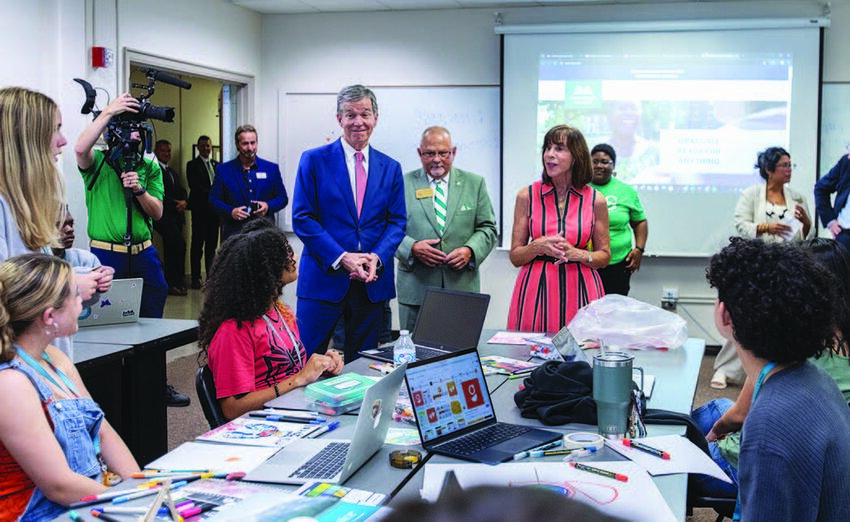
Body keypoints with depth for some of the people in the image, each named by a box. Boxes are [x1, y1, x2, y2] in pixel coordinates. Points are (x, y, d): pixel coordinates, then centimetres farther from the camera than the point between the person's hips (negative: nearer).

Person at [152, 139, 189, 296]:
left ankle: (171, 283, 14)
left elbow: (182, 191, 18)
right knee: (180, 244, -17)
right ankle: (175, 282, -10)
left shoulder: (173, 173, 24)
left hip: (176, 216, 9)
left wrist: (183, 201, -4)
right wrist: (175, 204, -14)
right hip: (164, 217, -9)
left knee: (171, 250, 10)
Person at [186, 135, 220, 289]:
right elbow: (195, 187, -11)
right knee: (197, 245, -2)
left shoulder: (216, 165, 17)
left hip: (214, 210, 5)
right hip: (200, 210, -5)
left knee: (212, 244, 8)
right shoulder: (192, 165, 0)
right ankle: (195, 278, 2)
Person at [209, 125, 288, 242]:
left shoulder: (272, 169, 11)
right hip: (234, 233, -1)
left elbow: (283, 197, 13)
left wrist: (268, 206, -8)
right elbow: (213, 200, 8)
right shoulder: (223, 170, 8)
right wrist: (231, 211, -11)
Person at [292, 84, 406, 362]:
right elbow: (302, 218, -5)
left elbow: (397, 221, 8)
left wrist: (377, 257, -11)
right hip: (324, 278, -3)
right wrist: (341, 258, -14)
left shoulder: (390, 168, 10)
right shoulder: (314, 160, 0)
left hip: (372, 283, 3)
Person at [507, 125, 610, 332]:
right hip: (536, 289, 0)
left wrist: (577, 254, -9)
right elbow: (515, 257, 6)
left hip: (580, 289, 0)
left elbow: (604, 256, 9)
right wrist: (539, 246, -13)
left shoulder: (595, 200, 3)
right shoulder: (527, 196, 3)